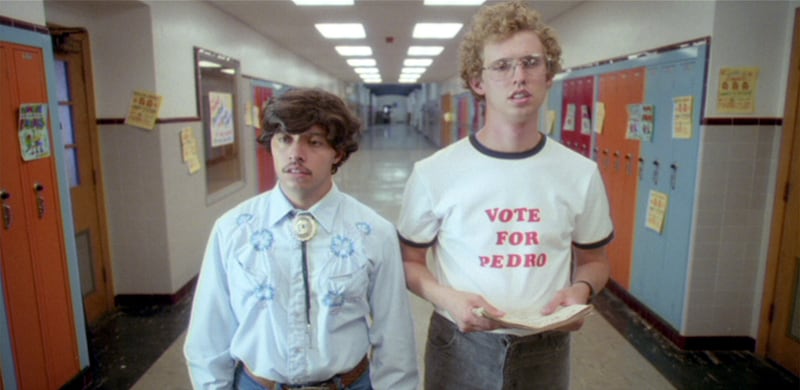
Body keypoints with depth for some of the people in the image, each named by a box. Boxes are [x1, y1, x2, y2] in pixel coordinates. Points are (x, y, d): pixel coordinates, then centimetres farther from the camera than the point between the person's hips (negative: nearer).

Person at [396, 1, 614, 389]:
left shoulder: (581, 173, -4)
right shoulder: (433, 173, -11)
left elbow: (593, 260, 8)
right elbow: (410, 261, -1)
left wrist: (580, 290, -13)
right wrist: (446, 297, -19)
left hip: (546, 351, 2)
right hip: (460, 347, -1)